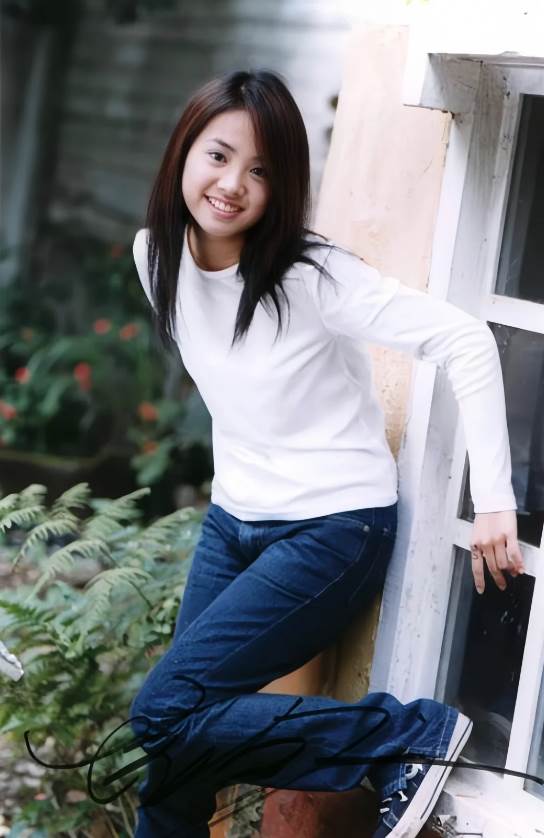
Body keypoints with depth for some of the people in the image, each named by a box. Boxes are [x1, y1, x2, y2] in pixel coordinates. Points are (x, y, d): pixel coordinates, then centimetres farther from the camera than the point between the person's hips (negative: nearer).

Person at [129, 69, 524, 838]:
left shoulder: (312, 276, -22)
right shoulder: (156, 254, -2)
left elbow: (466, 342, -24)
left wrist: (494, 500, -26)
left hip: (331, 530, -6)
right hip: (230, 522, 6)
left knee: (165, 714, -18)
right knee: (173, 747, 2)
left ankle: (413, 737, -10)